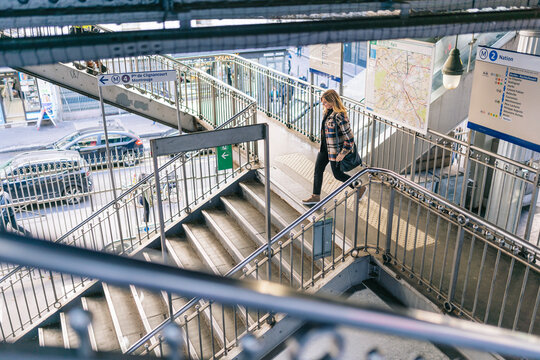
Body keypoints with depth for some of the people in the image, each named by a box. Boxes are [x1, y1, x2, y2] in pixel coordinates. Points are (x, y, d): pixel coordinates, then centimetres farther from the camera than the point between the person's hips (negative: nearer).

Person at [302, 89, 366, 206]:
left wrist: (343, 153, -20)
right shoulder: (328, 112, 1)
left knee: (338, 174, 7)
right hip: (325, 148, 8)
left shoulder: (340, 116, -26)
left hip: (334, 150, -8)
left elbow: (350, 138, -24)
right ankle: (316, 196, 25)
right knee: (318, 170, 11)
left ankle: (360, 188, 28)